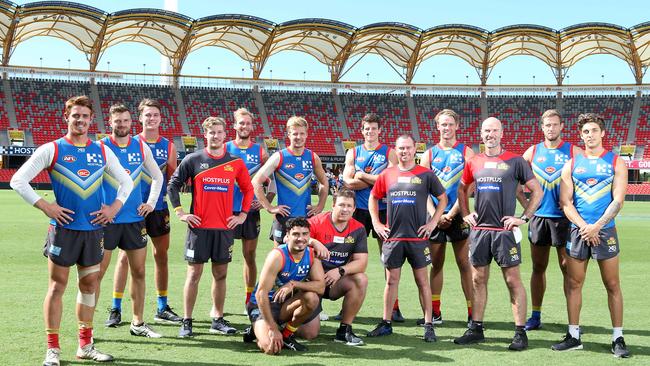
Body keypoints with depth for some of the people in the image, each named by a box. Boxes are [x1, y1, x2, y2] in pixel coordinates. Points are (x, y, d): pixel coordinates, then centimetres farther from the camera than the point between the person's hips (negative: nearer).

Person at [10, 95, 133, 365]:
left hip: (94, 229, 4)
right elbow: (18, 180, -5)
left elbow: (126, 181, 19)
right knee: (57, 286, -1)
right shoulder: (52, 149, -3)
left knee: (89, 285, 10)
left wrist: (114, 207, 5)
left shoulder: (102, 151, 8)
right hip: (63, 228, -4)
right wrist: (45, 207, -12)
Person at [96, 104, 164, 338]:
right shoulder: (101, 147, -5)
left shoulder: (141, 147, 6)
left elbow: (157, 176, 18)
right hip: (107, 219, -4)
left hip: (135, 218, 4)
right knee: (97, 273, -2)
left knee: (139, 271, 8)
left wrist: (151, 203, 8)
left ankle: (138, 323, 19)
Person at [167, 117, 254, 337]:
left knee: (220, 274, 7)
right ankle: (186, 322, 7)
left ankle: (218, 320, 17)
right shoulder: (193, 160, 0)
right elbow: (173, 185, 4)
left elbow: (248, 189, 16)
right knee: (194, 274, 0)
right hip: (199, 227, -2)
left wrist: (243, 214, 8)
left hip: (225, 228, 2)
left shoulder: (236, 163, 6)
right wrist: (180, 212, -2)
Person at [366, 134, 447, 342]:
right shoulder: (387, 175, 6)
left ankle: (428, 325, 7)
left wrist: (433, 223, -1)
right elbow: (373, 198, 17)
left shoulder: (426, 175, 0)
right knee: (391, 280, 8)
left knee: (422, 280, 3)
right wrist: (376, 223, 8)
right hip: (392, 237, 2)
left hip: (418, 237, -2)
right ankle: (386, 323, 16)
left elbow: (443, 199, 7)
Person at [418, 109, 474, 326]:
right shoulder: (429, 154, 8)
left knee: (464, 264, -2)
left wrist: (451, 214, -12)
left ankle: (473, 313, 0)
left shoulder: (466, 153, 1)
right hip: (435, 216, 3)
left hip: (457, 215, -3)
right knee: (436, 264, 9)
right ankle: (435, 312, 16)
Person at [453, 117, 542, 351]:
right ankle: (476, 329, 18)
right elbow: (462, 189, 24)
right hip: (479, 230, 4)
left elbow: (537, 191, 0)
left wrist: (524, 218, -6)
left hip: (505, 230, -4)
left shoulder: (515, 161, -3)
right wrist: (465, 214, 13)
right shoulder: (474, 163, 9)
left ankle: (520, 333, 4)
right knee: (478, 279, 9)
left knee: (513, 280, -2)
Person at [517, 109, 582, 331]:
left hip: (564, 217, -3)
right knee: (538, 267, 9)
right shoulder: (533, 151, 6)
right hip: (538, 217, 3)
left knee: (567, 268, -1)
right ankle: (536, 316, 17)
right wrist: (527, 206, 4)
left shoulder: (573, 152, -1)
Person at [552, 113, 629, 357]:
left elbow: (617, 201, -5)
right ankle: (573, 336, 13)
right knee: (573, 284, 4)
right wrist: (583, 226, -11)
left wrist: (596, 227, -15)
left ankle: (618, 339, 8)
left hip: (605, 230, -2)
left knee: (612, 285, 1)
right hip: (578, 230, 2)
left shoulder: (616, 163, 3)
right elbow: (565, 202, 3)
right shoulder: (572, 164, 8)